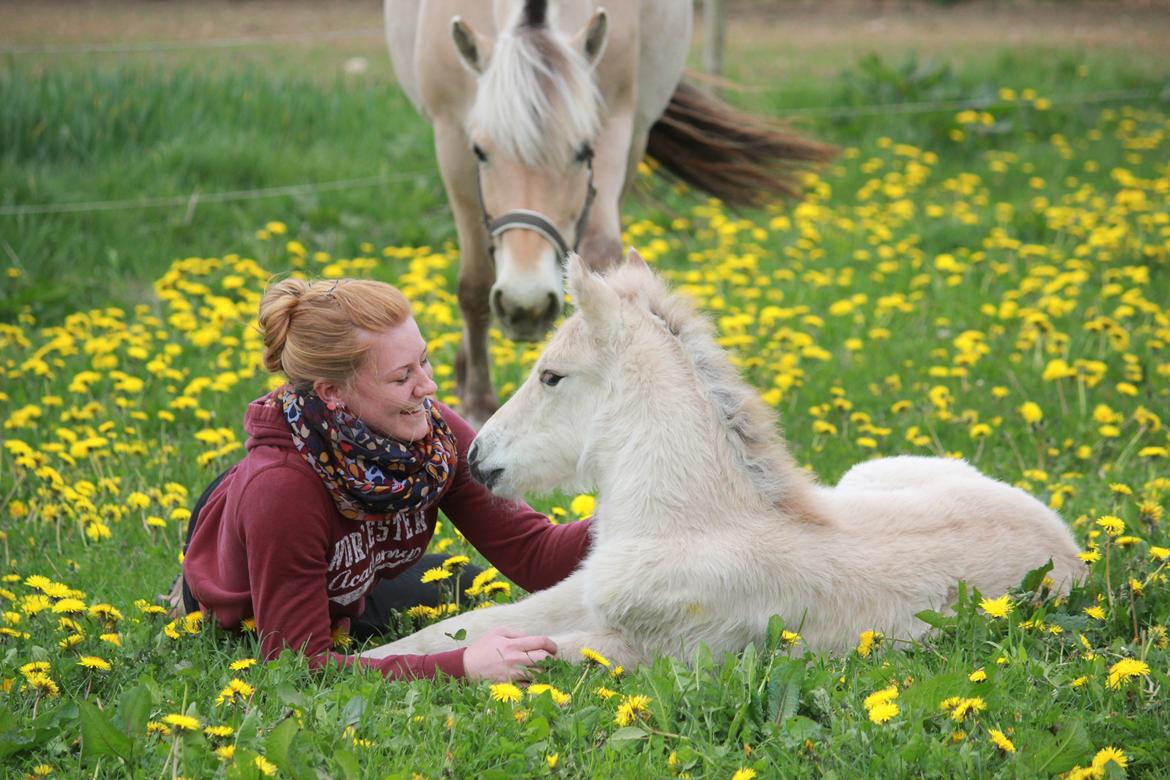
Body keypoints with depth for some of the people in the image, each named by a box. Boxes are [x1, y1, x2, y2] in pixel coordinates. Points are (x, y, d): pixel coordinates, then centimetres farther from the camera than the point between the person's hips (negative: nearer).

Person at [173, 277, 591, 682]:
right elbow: (299, 665, -42)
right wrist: (460, 666, -51)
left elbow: (533, 555, -26)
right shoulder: (281, 487, -45)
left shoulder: (437, 433, -29)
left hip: (347, 592, 6)